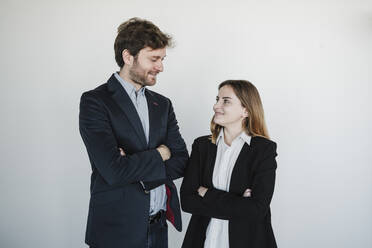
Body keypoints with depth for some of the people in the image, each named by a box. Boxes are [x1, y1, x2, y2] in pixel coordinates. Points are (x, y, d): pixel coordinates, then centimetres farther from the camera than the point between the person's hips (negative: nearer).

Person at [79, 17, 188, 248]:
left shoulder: (163, 104, 7)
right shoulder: (95, 101, -12)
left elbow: (182, 162, 1)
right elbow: (114, 170, -22)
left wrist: (135, 167, -14)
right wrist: (158, 154, -8)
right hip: (116, 229, -5)